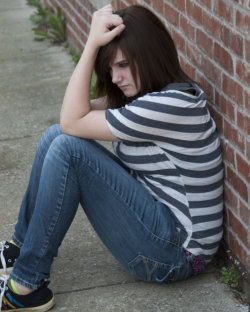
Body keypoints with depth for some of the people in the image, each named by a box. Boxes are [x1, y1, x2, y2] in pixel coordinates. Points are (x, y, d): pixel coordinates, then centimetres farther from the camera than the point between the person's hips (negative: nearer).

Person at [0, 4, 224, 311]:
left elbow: (73, 121, -19)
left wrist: (93, 44, -17)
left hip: (175, 253, -10)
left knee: (68, 147, -22)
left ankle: (26, 285, -14)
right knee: (56, 136, 2)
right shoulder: (151, 92, 9)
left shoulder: (172, 105, -23)